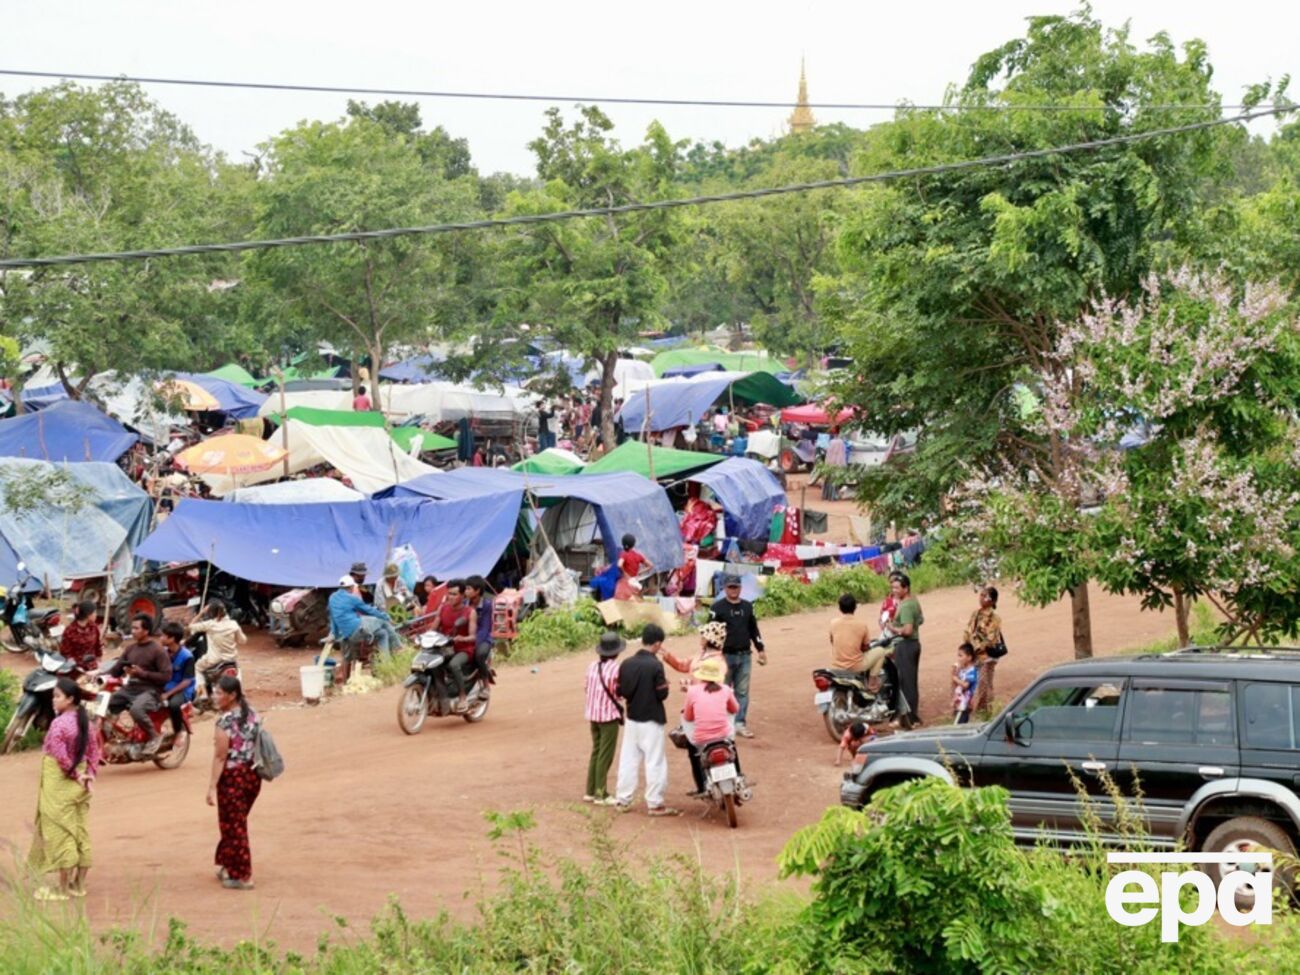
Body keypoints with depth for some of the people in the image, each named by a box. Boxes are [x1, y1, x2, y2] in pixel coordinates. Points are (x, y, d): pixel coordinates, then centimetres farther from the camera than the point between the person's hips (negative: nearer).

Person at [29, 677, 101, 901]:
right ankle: (79, 884, 19)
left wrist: (73, 774, -12)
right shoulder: (85, 722, 6)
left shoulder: (59, 723, -19)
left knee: (60, 834, -1)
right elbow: (94, 752, 7)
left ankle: (63, 888, 4)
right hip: (80, 787, 8)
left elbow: (59, 755, -23)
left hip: (59, 785, -8)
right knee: (80, 832, 12)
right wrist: (89, 774, 1)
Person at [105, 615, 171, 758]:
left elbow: (166, 676, -12)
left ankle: (154, 736, -11)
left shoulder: (157, 649, -7)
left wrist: (142, 673, -19)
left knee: (136, 709, -37)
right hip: (130, 688, 7)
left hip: (150, 690, -7)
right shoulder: (131, 647, 12)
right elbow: (117, 668, 13)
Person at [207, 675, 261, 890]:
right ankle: (229, 866, 31)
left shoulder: (225, 721, -17)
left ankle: (242, 877, 9)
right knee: (237, 823, 21)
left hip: (233, 776, -7)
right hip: (253, 774, 7)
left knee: (233, 826, 5)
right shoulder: (253, 715, 5)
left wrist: (212, 786, -16)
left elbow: (220, 757, -18)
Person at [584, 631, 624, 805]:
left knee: (596, 752, 17)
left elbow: (588, 688, 3)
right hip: (609, 714, -6)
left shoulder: (592, 666, 1)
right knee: (605, 755, 1)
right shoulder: (615, 669, -16)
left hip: (593, 714, 6)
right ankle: (601, 794, 3)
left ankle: (591, 791, 22)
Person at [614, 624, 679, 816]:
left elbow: (620, 692, 4)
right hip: (651, 721, -6)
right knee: (655, 762, 2)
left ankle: (623, 800, 16)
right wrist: (665, 683, 4)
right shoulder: (655, 665, -17)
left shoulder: (626, 664, 0)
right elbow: (662, 694, -15)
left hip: (631, 719, 6)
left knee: (628, 759, 12)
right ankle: (654, 804, 4)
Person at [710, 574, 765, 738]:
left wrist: (760, 649, 14)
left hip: (744, 656, 4)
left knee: (743, 692, 4)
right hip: (726, 655, -4)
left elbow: (754, 629, 18)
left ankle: (740, 723, 9)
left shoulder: (748, 606, 12)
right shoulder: (718, 608, -4)